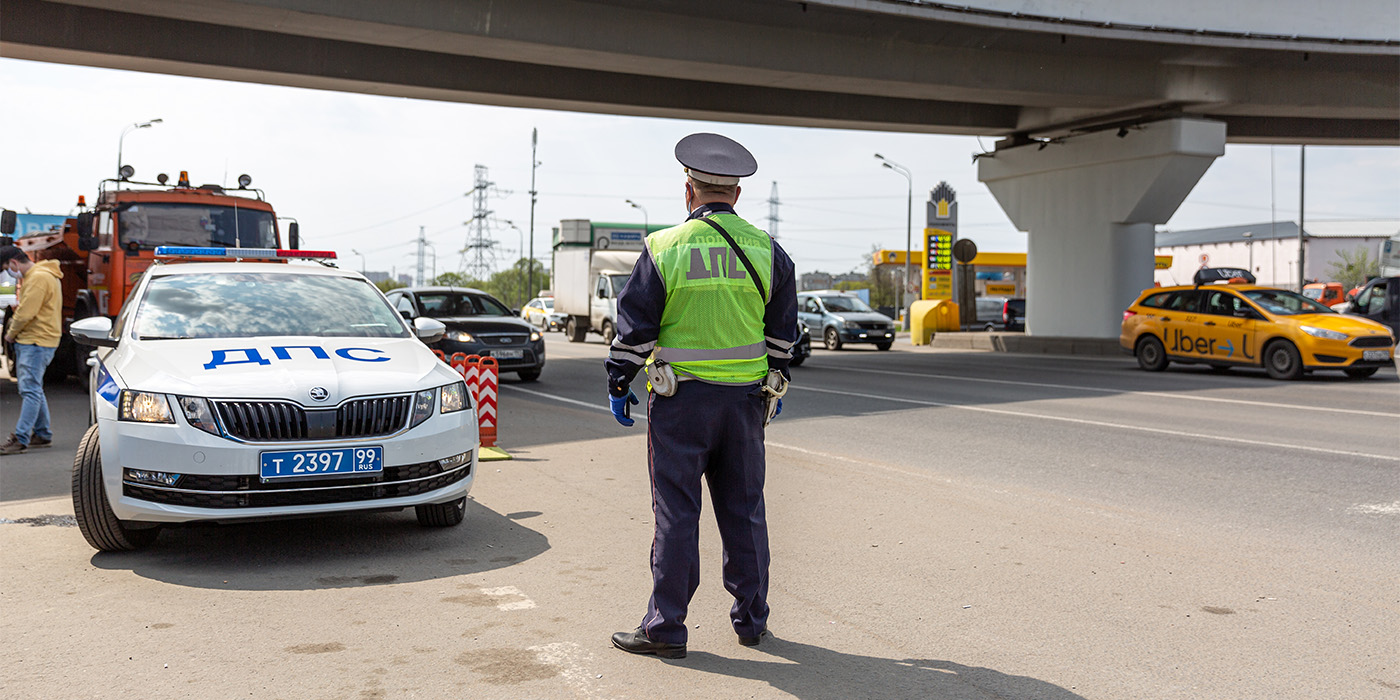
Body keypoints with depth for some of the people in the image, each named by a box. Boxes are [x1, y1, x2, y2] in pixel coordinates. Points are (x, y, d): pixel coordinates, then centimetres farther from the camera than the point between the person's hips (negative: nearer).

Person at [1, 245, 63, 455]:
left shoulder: (39, 278, -17)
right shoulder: (31, 276, 18)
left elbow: (26, 312, -20)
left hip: (37, 343, -11)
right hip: (29, 341, 11)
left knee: (30, 389, -11)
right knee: (33, 389, 15)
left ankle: (21, 439, -13)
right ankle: (43, 435, 23)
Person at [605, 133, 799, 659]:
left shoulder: (665, 249, -6)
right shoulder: (767, 250, 4)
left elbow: (634, 326, -4)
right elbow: (782, 329, 11)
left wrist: (618, 384, 7)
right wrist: (775, 385, 22)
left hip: (680, 399, -3)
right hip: (745, 399, 3)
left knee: (676, 513, 2)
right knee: (744, 510, 12)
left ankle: (665, 628, 7)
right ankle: (751, 619, 22)